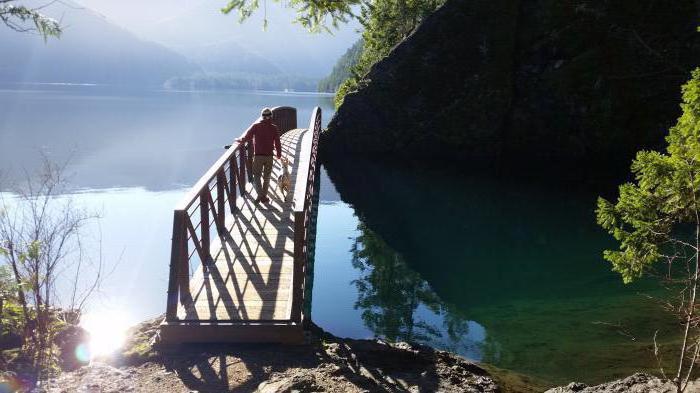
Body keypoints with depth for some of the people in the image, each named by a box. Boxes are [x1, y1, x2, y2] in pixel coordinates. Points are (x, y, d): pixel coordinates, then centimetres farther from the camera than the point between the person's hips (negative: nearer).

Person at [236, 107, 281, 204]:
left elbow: (246, 137, -8)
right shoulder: (274, 128, -1)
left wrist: (238, 140, 11)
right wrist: (279, 154, 13)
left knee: (256, 176, 7)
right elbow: (277, 143, 0)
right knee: (266, 177, 13)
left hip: (258, 156, -1)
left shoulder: (256, 126, -4)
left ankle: (260, 195, -10)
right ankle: (264, 197, 16)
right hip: (269, 156, 1)